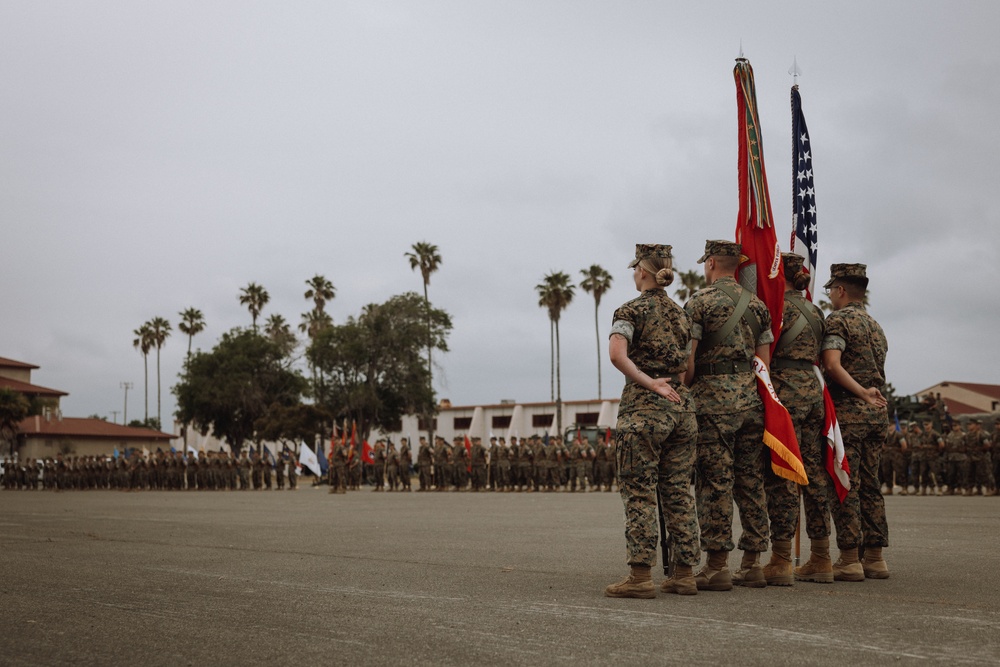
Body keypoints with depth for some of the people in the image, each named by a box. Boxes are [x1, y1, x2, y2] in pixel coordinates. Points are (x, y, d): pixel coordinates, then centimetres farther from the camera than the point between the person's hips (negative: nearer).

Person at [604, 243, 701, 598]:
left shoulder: (632, 311, -5)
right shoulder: (681, 313, 14)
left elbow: (617, 355, -21)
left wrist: (652, 384, -16)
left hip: (644, 408, -6)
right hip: (682, 406, 6)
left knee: (639, 492, -3)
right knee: (678, 492, 9)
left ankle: (640, 575, -5)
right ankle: (684, 573, 11)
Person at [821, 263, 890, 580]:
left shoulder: (839, 320, -6)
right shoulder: (875, 326, 20)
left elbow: (832, 364, -20)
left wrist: (862, 393, -19)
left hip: (848, 409, -8)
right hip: (877, 412, 8)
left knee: (844, 485, -6)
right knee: (869, 485, 11)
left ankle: (849, 560, -6)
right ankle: (875, 558, 12)